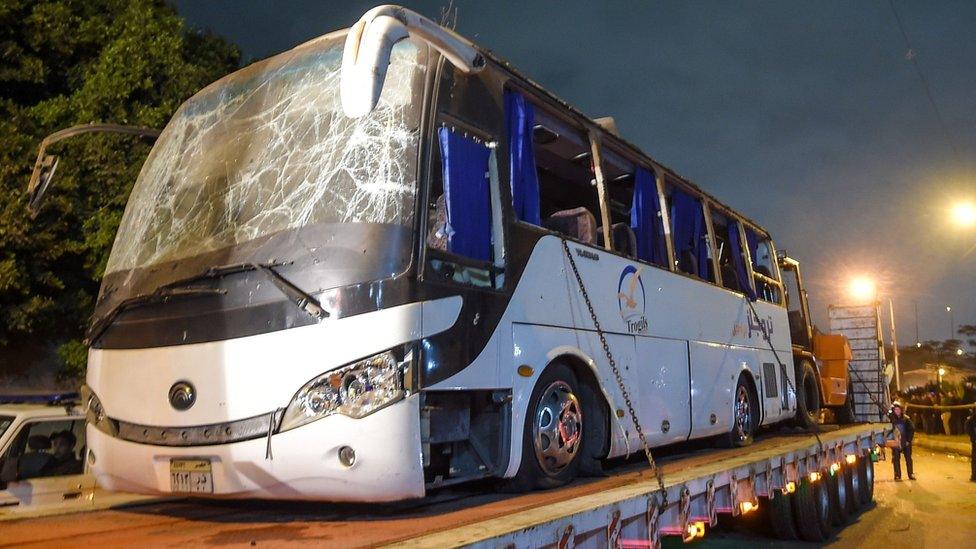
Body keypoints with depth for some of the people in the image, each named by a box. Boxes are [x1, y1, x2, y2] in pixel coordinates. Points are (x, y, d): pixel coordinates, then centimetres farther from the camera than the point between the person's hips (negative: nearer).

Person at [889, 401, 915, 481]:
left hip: (906, 442, 1)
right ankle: (897, 475, 11)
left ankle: (911, 474, 20)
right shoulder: (891, 419, -5)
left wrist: (909, 440, -3)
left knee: (908, 458, 8)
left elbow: (912, 429, 0)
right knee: (896, 459, 3)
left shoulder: (906, 418, -1)